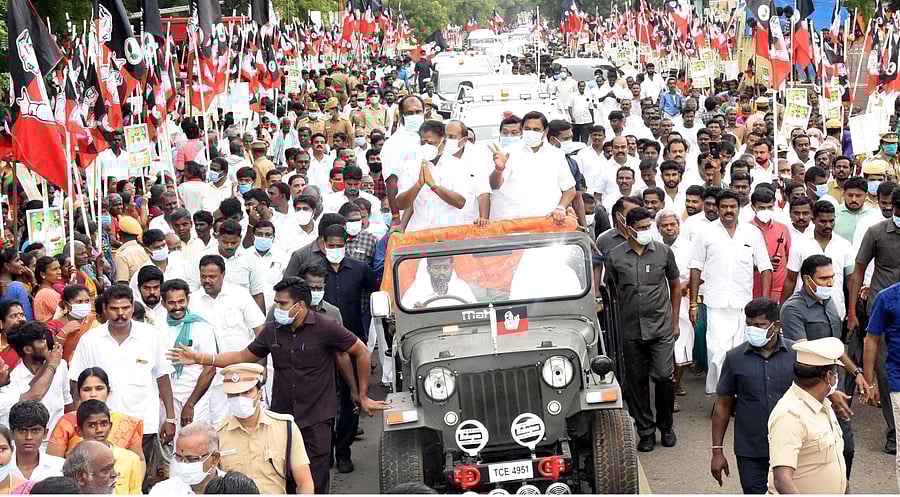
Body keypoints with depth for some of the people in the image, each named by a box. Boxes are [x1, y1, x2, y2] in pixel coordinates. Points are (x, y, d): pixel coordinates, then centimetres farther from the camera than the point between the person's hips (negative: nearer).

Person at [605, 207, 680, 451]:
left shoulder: (664, 252, 3)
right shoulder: (615, 257, 1)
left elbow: (675, 286, 13)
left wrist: (675, 321, 10)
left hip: (661, 328, -1)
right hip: (631, 330, 1)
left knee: (664, 377, -8)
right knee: (636, 382, 6)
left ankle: (665, 425, 14)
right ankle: (646, 431, 17)